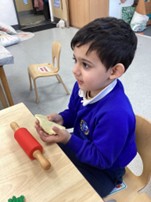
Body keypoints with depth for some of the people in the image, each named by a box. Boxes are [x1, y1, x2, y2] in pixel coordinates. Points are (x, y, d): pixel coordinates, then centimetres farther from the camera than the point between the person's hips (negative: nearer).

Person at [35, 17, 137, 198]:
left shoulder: (115, 114, -40)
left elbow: (101, 159, -28)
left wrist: (68, 140, -34)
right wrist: (61, 118, -16)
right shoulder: (83, 86, -15)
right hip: (81, 145, 7)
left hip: (104, 169, -6)